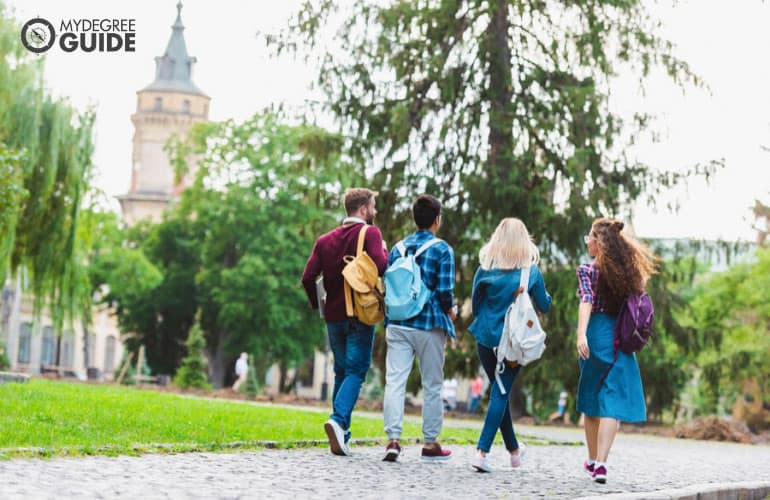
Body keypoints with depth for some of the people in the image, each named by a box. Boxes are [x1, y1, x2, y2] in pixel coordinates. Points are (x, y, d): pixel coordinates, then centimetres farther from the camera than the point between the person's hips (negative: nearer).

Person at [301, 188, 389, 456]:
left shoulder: (325, 240, 10)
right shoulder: (370, 233, -5)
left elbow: (308, 277, 1)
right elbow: (381, 266, -22)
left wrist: (317, 305, 15)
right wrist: (386, 251, -1)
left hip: (333, 316, 5)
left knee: (342, 371, 15)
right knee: (356, 371, -3)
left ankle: (341, 435, 13)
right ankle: (338, 420, -24)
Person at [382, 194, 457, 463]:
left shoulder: (398, 248, 9)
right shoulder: (442, 249, -5)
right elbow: (445, 290, -12)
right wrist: (450, 311, 7)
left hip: (398, 324, 3)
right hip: (429, 325, -3)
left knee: (395, 380, -1)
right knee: (432, 385, 8)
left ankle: (393, 438, -12)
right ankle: (430, 443, 14)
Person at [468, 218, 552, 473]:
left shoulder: (485, 269, -2)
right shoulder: (531, 271, -5)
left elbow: (475, 304, 5)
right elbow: (544, 306, 4)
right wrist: (546, 295, 24)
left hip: (486, 337, 3)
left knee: (500, 391, 17)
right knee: (501, 393, 0)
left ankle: (514, 450, 29)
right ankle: (482, 451, -12)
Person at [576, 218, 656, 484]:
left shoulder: (587, 270, -3)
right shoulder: (628, 270, 9)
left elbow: (587, 300, -17)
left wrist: (581, 334, -28)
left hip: (596, 333, -2)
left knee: (591, 398, 14)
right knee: (612, 400, -3)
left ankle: (593, 460, 25)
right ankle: (601, 463, -17)